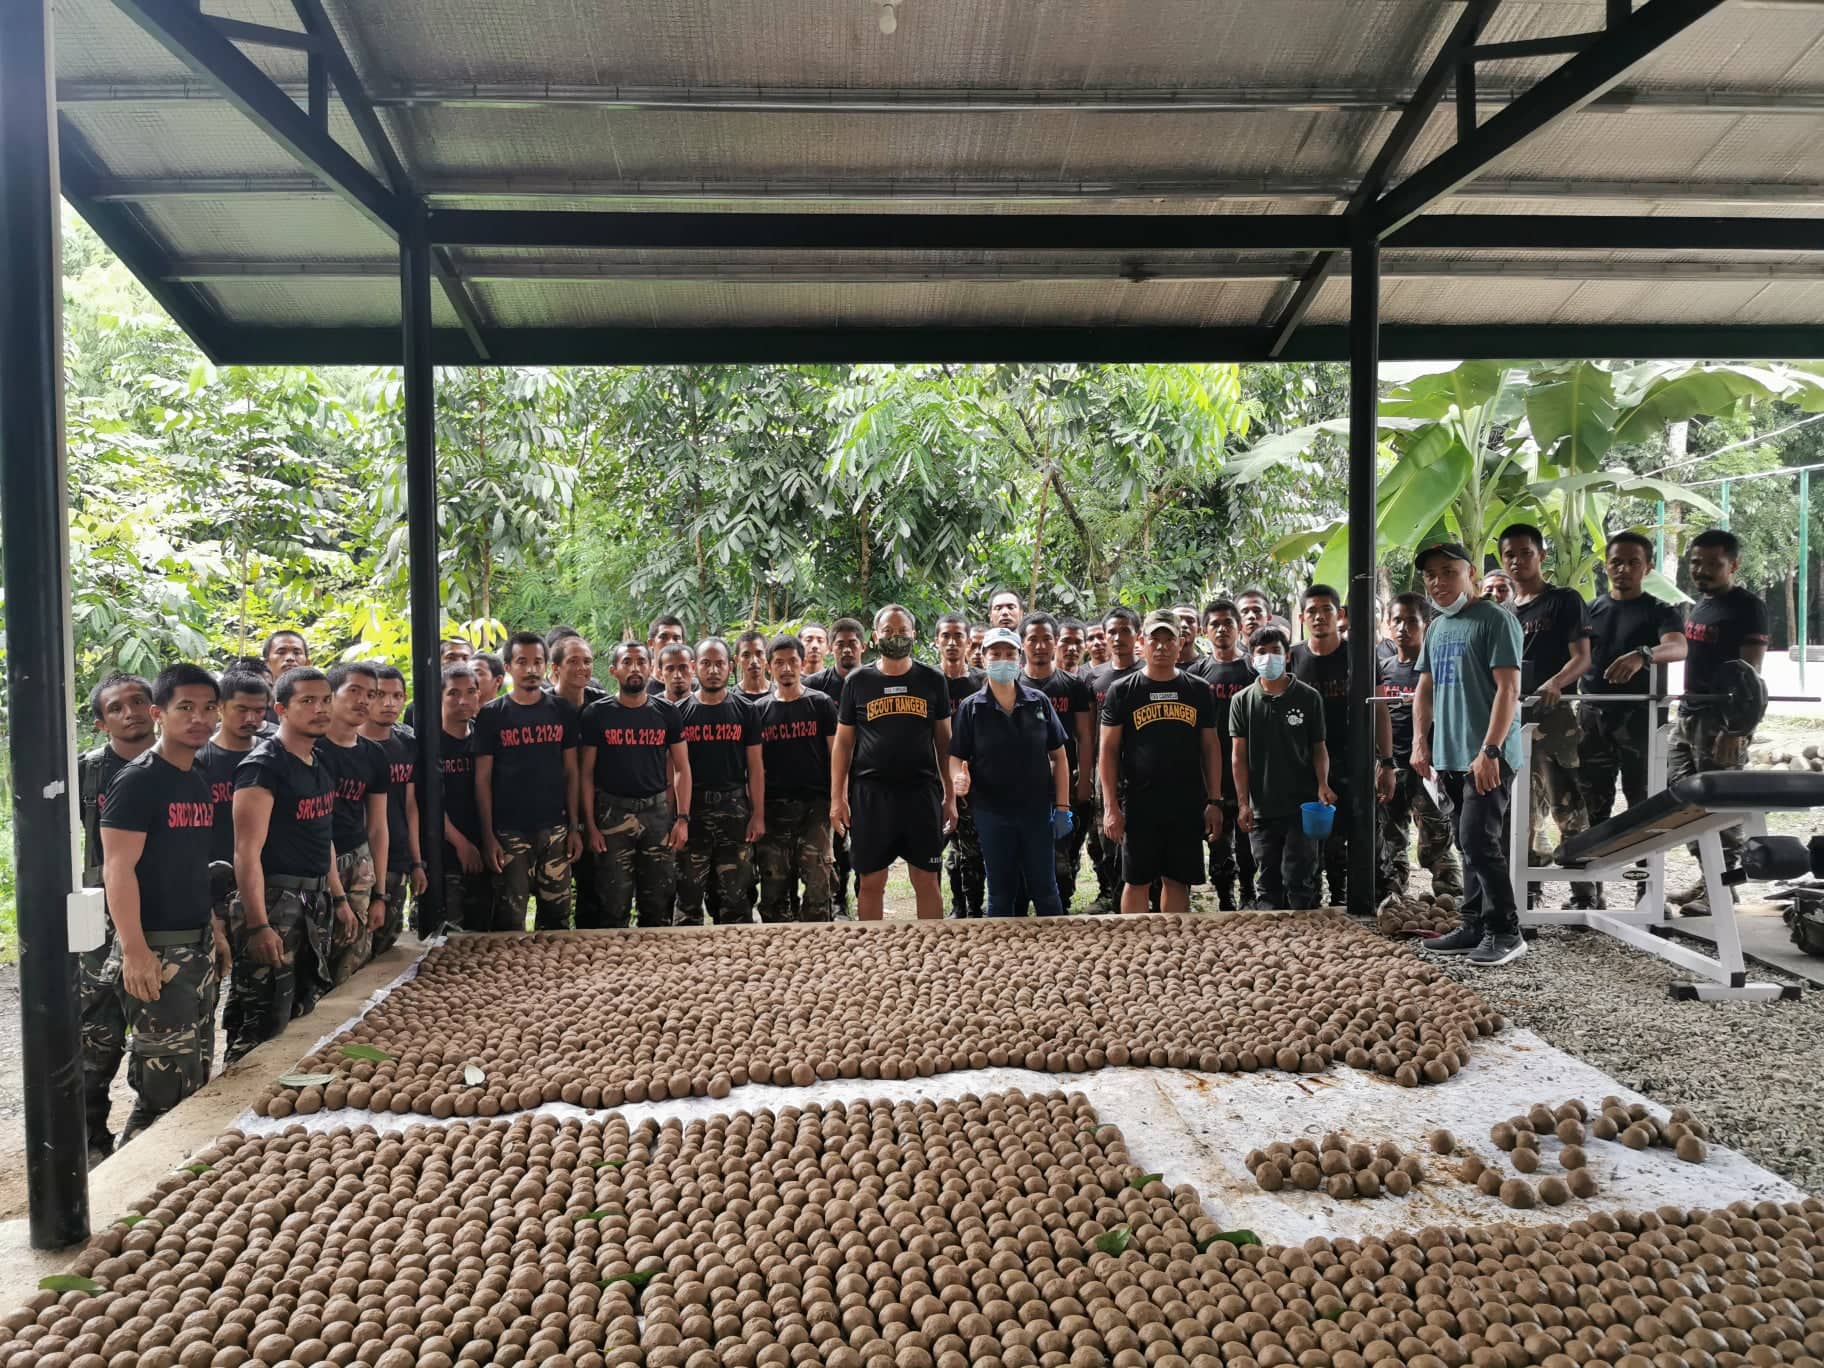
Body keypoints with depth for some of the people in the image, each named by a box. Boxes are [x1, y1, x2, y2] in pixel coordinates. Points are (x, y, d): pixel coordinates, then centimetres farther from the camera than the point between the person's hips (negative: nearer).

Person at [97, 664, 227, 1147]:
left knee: (198, 1076, 15)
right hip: (156, 947, -8)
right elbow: (118, 868, -17)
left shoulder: (198, 781, 12)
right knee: (167, 1085, -5)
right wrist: (133, 951, -22)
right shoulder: (138, 780, -12)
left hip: (197, 944, 8)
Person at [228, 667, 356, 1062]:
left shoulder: (320, 762, 12)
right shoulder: (263, 766, -14)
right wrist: (257, 925, -23)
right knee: (263, 1025, -5)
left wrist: (339, 899, 19)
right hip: (273, 900, -9)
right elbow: (247, 852, -19)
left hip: (316, 901, 9)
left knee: (307, 1013, 17)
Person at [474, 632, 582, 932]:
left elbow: (570, 773, 7)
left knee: (557, 914, 7)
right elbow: (483, 780, -1)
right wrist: (487, 836, -7)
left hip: (555, 828, 2)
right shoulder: (491, 715, 0)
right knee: (509, 920, 3)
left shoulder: (563, 712, 6)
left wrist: (575, 827, 1)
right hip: (509, 831, -2)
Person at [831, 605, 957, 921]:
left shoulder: (932, 681, 6)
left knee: (927, 881, 4)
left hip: (922, 791, 0)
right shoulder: (857, 681, 6)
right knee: (870, 883, 5)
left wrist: (950, 796, 3)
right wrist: (837, 798, 0)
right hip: (870, 792, 0)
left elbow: (944, 741, 8)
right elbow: (843, 743, 7)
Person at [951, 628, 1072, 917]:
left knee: (1045, 891, 9)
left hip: (1038, 810, 1)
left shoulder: (1039, 702, 2)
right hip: (992, 813, -1)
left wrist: (1062, 807, 0)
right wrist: (960, 777, -24)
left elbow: (1058, 756, 5)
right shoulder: (971, 707, -1)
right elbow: (957, 757, -1)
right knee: (1000, 894, 10)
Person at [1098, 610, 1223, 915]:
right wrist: (1111, 807, -7)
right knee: (1137, 882, 4)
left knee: (1178, 881, 9)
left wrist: (1214, 801, 4)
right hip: (1139, 806, -2)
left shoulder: (1197, 690, 8)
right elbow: (1108, 750, 0)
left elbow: (1210, 747, 10)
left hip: (1188, 805, 2)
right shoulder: (1121, 690, 1)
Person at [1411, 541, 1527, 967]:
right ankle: (1474, 926, 20)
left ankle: (1504, 932, -1)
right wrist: (1420, 742, 8)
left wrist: (1490, 750, -20)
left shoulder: (1495, 619, -7)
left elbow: (1508, 688, -14)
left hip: (1487, 757, -8)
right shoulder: (1436, 627, 16)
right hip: (1449, 755, 8)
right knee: (1468, 844, 12)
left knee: (1478, 841, -11)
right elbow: (1426, 688, 20)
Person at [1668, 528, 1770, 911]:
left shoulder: (1747, 607, -8)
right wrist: (1685, 706, 18)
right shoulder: (1697, 605, 16)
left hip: (1722, 717, -8)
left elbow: (1750, 674, -15)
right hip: (1688, 713, 9)